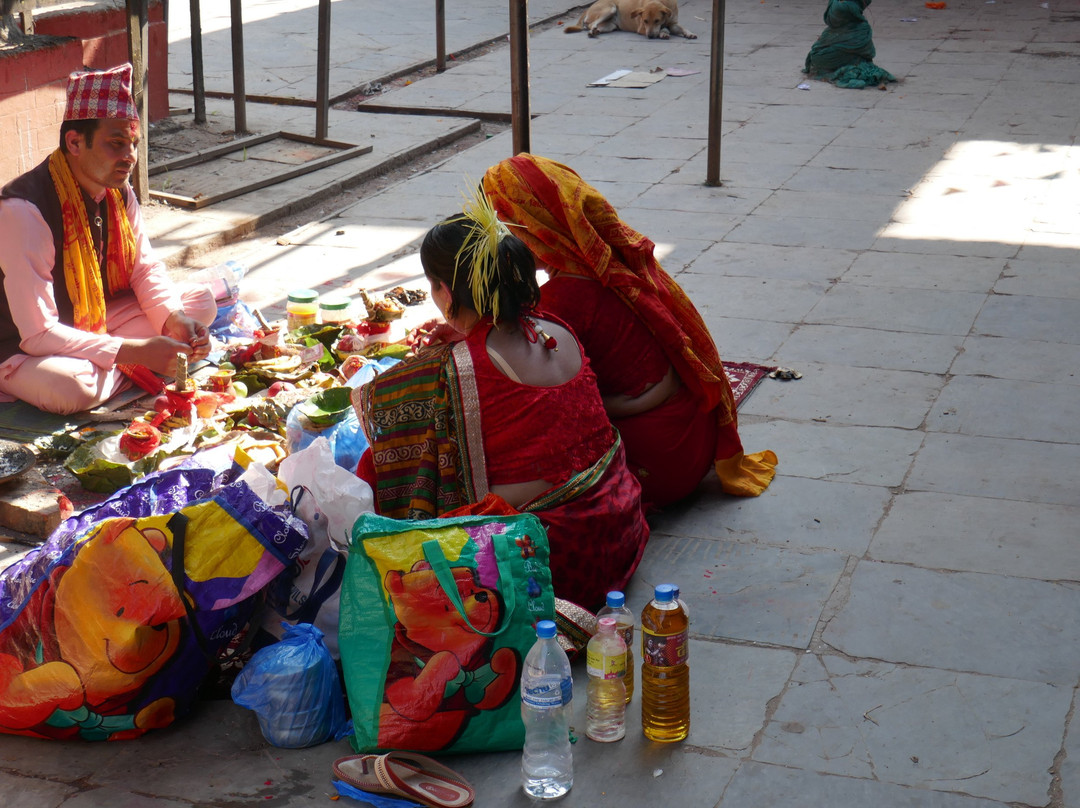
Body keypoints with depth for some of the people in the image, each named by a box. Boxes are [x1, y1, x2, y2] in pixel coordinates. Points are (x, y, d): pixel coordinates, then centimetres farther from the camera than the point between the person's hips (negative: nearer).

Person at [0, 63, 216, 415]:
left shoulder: (119, 193, -4)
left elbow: (146, 268, 8)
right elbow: (38, 334, -31)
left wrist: (174, 320, -15)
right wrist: (138, 352, -34)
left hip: (97, 324, 8)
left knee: (202, 301, -1)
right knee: (70, 386, -40)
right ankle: (130, 372, -8)